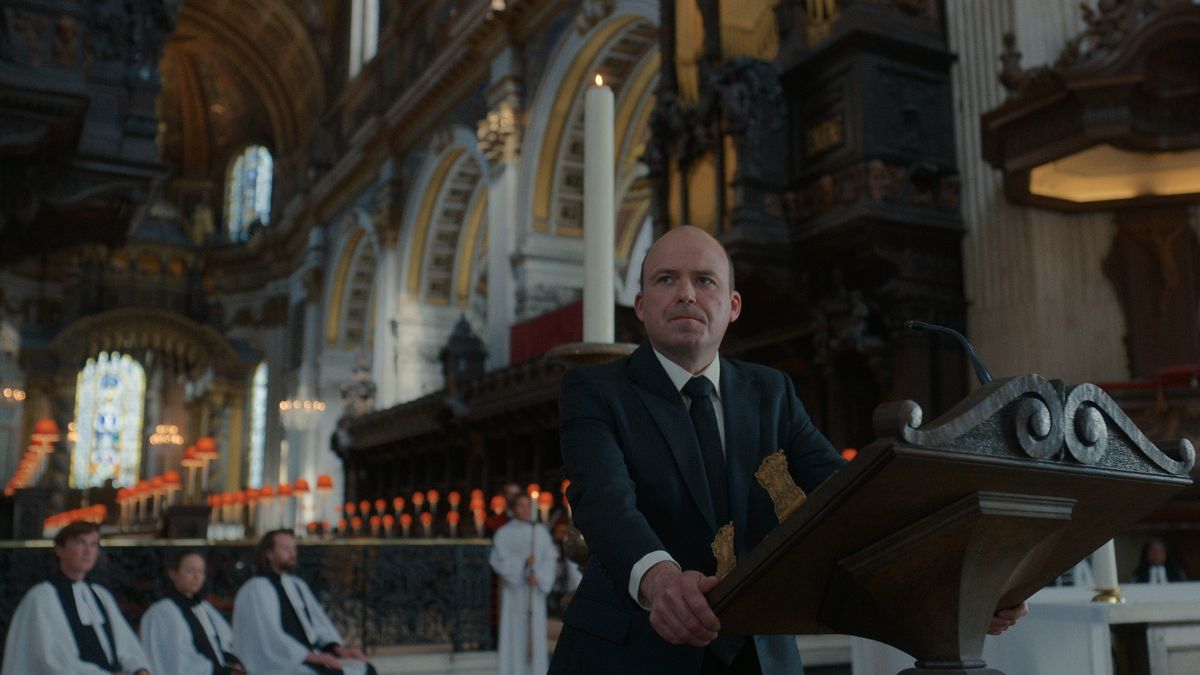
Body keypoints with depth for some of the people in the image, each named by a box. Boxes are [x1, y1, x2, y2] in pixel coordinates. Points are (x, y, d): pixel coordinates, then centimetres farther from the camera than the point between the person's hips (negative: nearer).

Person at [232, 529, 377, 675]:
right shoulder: (256, 589, -6)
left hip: (307, 655, 7)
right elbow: (271, 637, -16)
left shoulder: (297, 585, 16)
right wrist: (312, 656, -23)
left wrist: (338, 648, -4)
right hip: (277, 662, -7)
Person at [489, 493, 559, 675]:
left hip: (535, 590, 3)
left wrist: (538, 576, -14)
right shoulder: (504, 533, -2)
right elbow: (497, 560, -8)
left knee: (536, 632, 3)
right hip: (514, 590, -3)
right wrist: (522, 563, -20)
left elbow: (550, 558, 3)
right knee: (514, 632, -4)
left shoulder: (540, 531, 7)